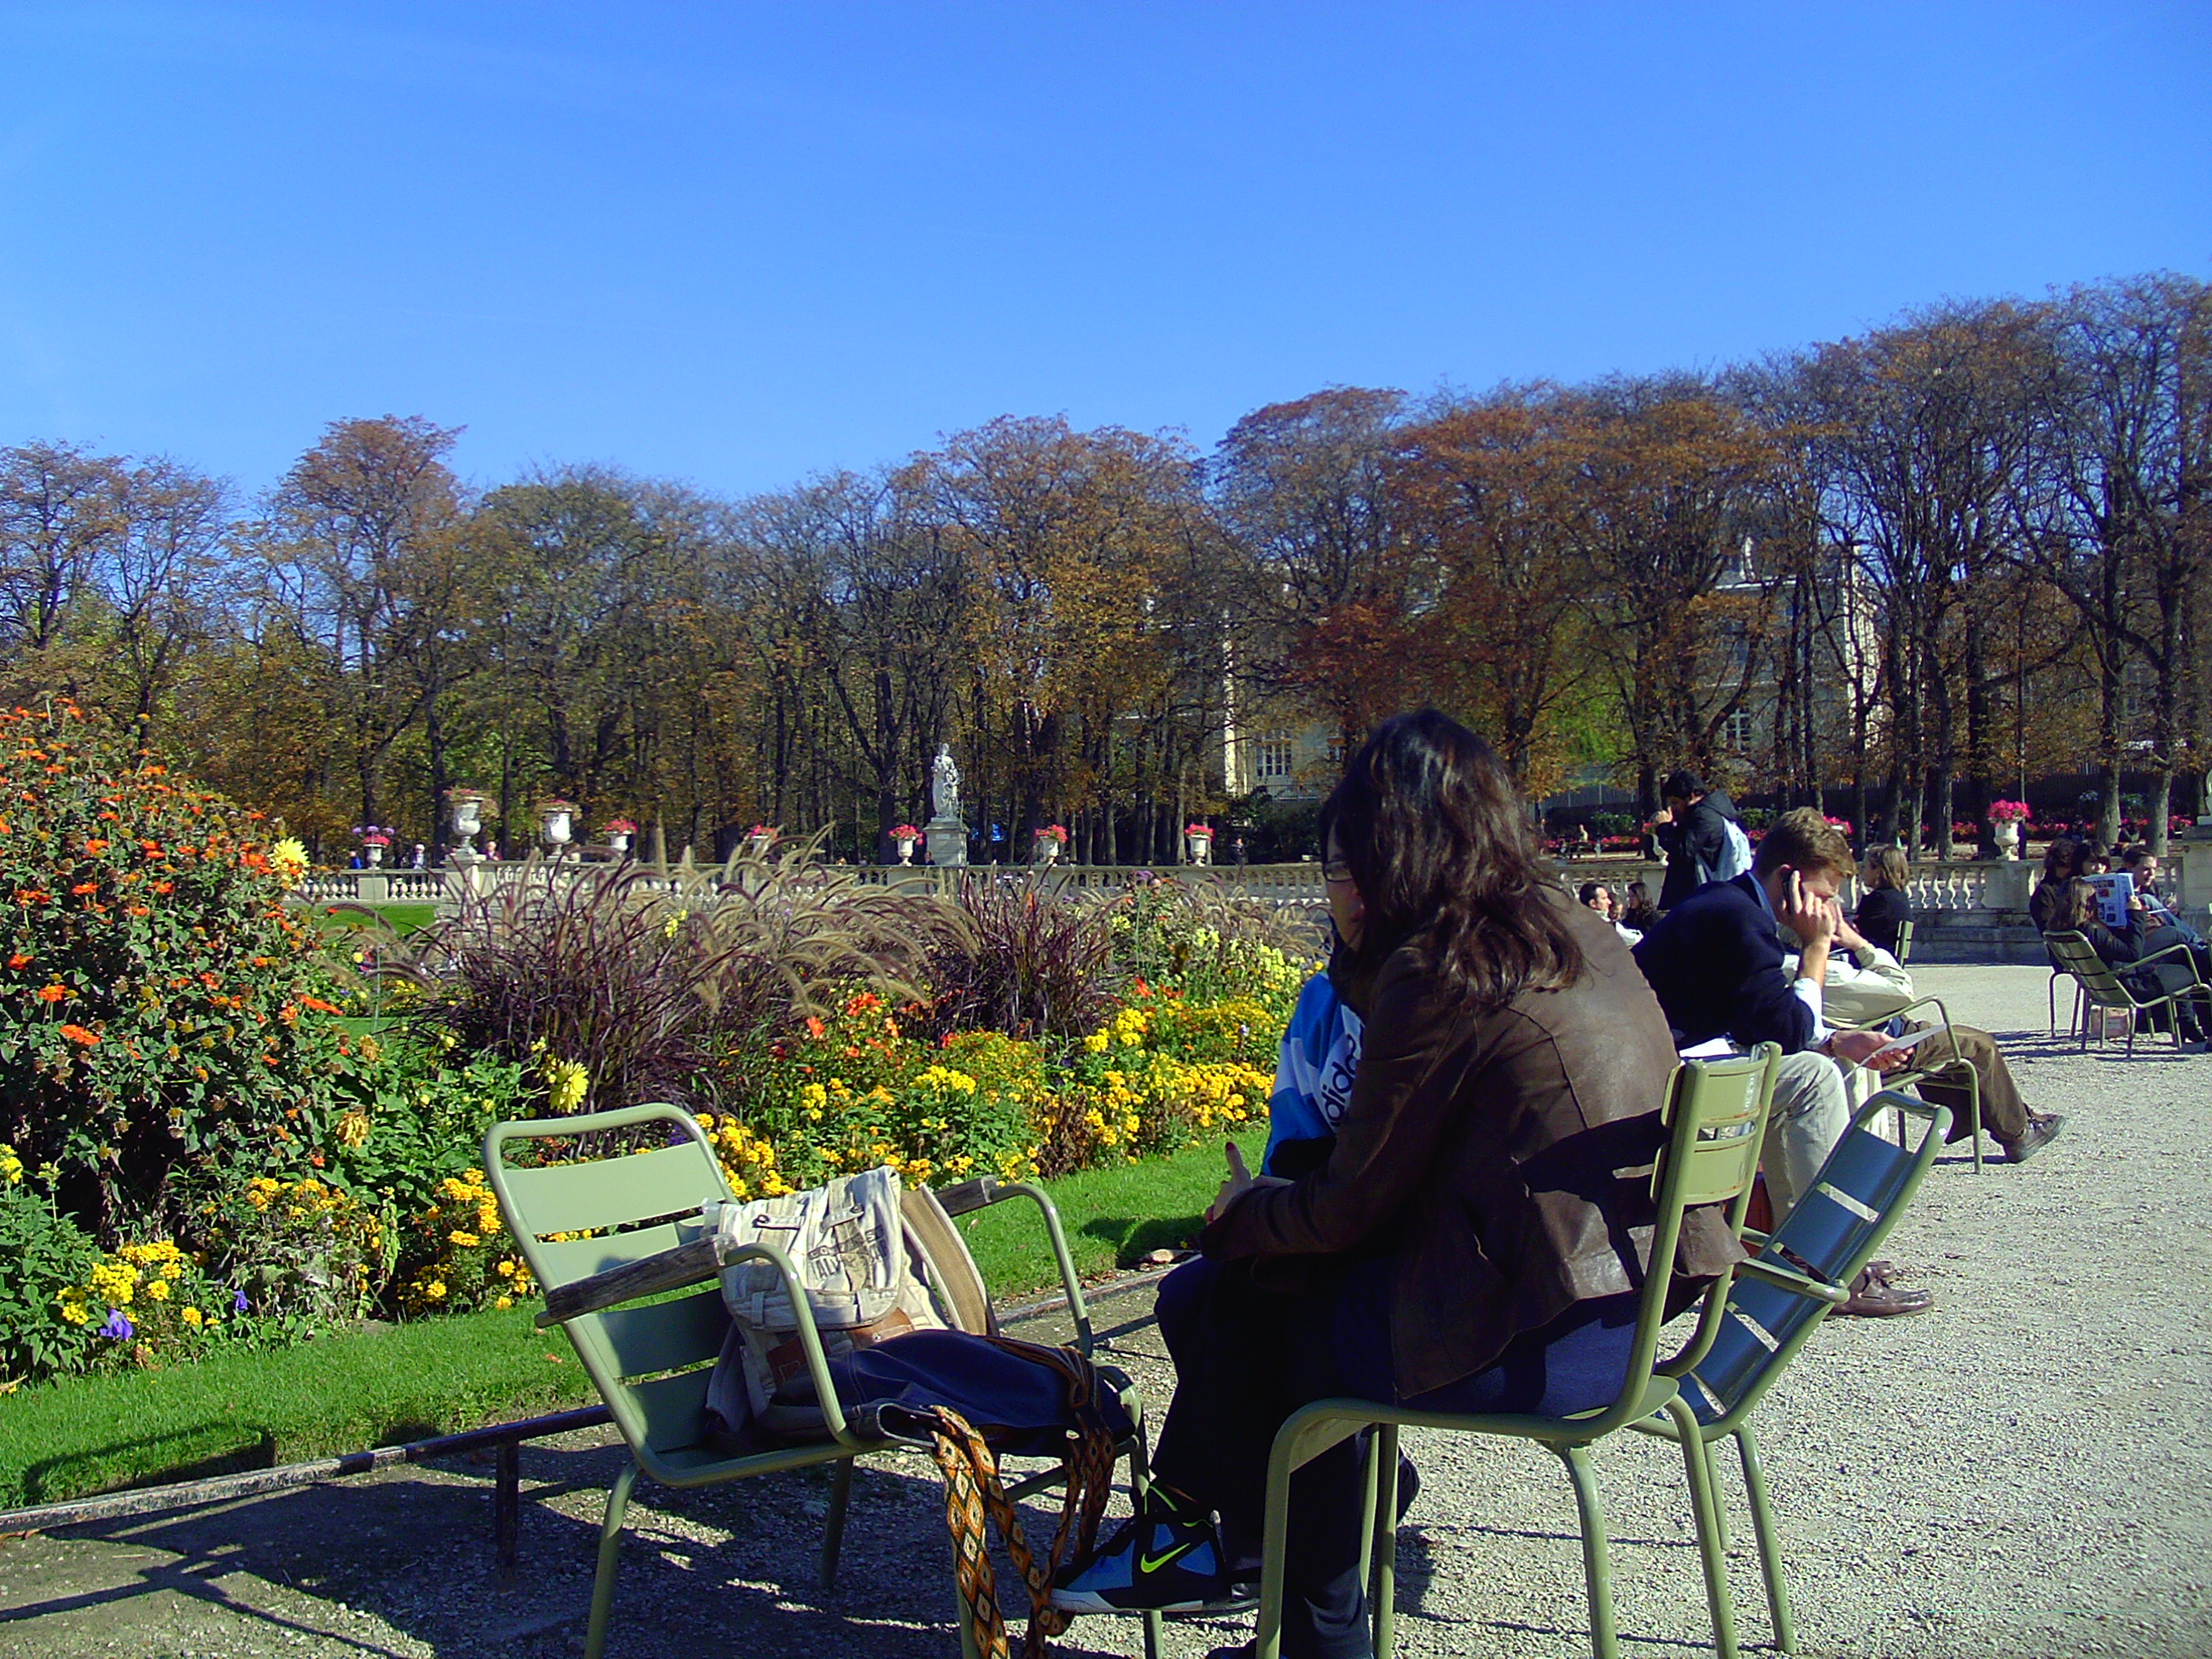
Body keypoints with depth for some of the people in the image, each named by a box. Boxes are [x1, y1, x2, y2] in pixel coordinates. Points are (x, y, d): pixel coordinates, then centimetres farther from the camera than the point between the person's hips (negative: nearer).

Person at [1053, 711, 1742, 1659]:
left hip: (1539, 1347, -9)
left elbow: (1351, 1206, -10)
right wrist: (1361, 941, 9)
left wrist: (1242, 1214, 9)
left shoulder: (1439, 969, -17)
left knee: (1265, 1298, 14)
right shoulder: (1572, 932, 8)